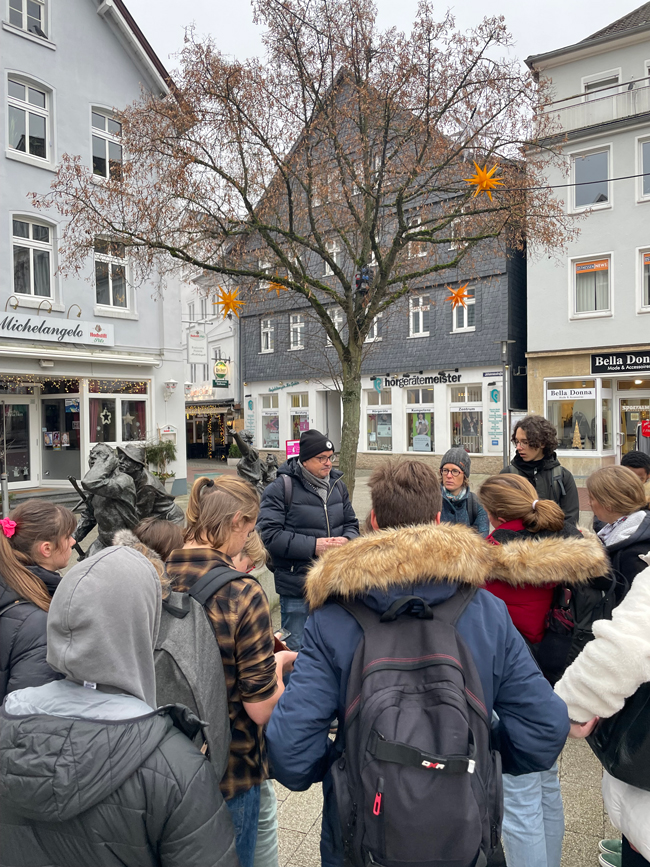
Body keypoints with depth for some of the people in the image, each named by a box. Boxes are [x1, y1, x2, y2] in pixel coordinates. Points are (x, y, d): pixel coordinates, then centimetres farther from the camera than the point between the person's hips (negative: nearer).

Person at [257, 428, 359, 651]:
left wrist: (347, 540, -7)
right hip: (297, 590, -5)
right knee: (297, 650, 7)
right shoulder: (281, 488, -11)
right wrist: (313, 546, -21)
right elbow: (270, 535, -17)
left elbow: (351, 523, 17)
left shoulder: (337, 485, 9)